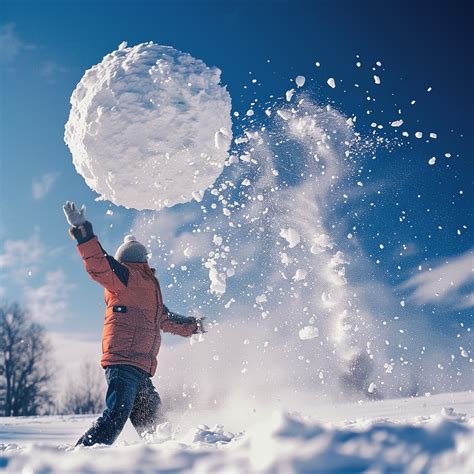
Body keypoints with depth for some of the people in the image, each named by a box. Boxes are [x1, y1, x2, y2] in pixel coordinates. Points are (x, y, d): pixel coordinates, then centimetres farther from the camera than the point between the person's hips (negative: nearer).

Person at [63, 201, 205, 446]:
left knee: (151, 423, 8)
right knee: (115, 416, -20)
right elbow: (98, 265, -18)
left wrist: (191, 326, 51)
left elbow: (164, 319, 43)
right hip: (123, 360, -10)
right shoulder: (125, 275, 1)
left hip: (141, 369, 10)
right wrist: (82, 232, -29)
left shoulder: (147, 286, 29)